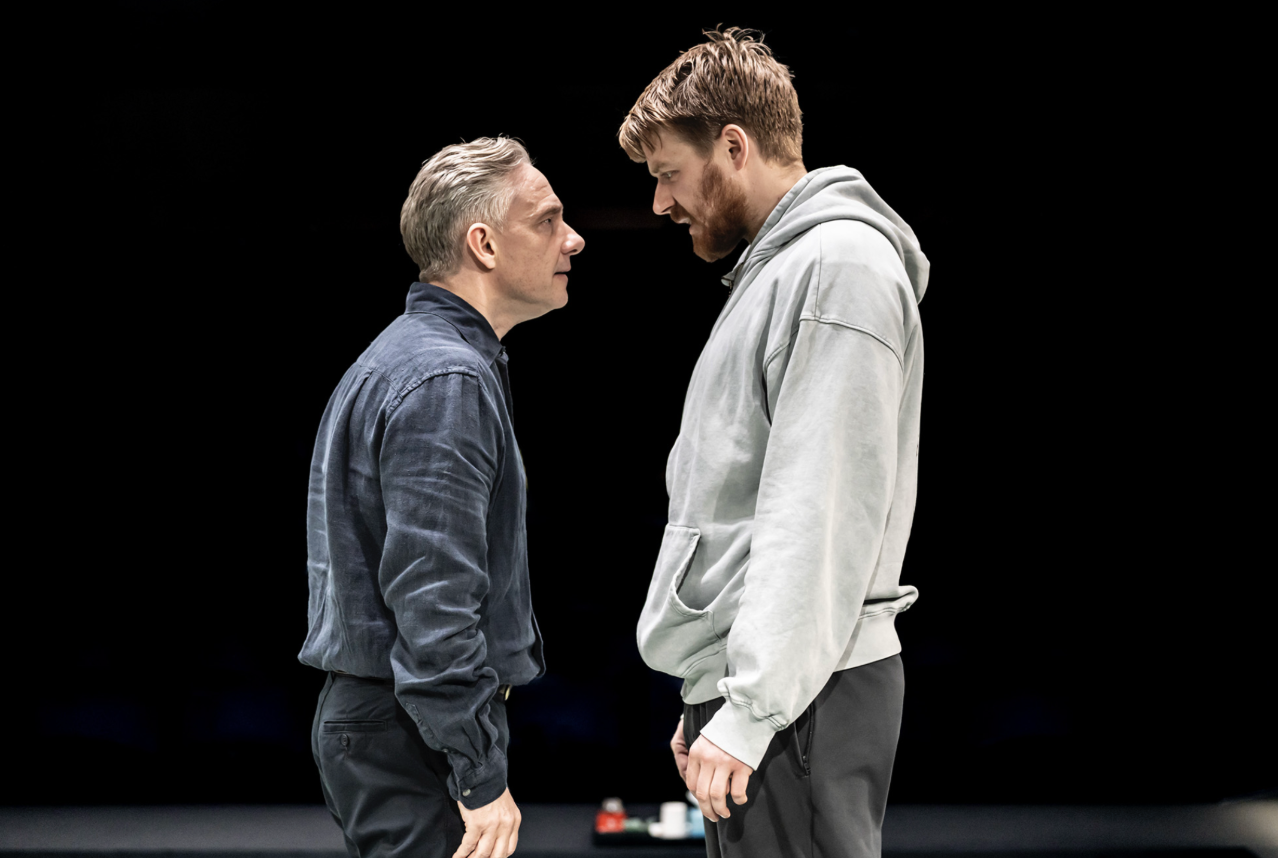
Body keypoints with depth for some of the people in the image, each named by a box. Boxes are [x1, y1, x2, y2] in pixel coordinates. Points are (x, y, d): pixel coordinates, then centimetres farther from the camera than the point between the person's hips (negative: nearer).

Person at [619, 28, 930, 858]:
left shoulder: (841, 264, -11)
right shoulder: (777, 268, 21)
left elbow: (820, 513, -19)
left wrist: (752, 707, -22)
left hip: (797, 697, -10)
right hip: (744, 685, 10)